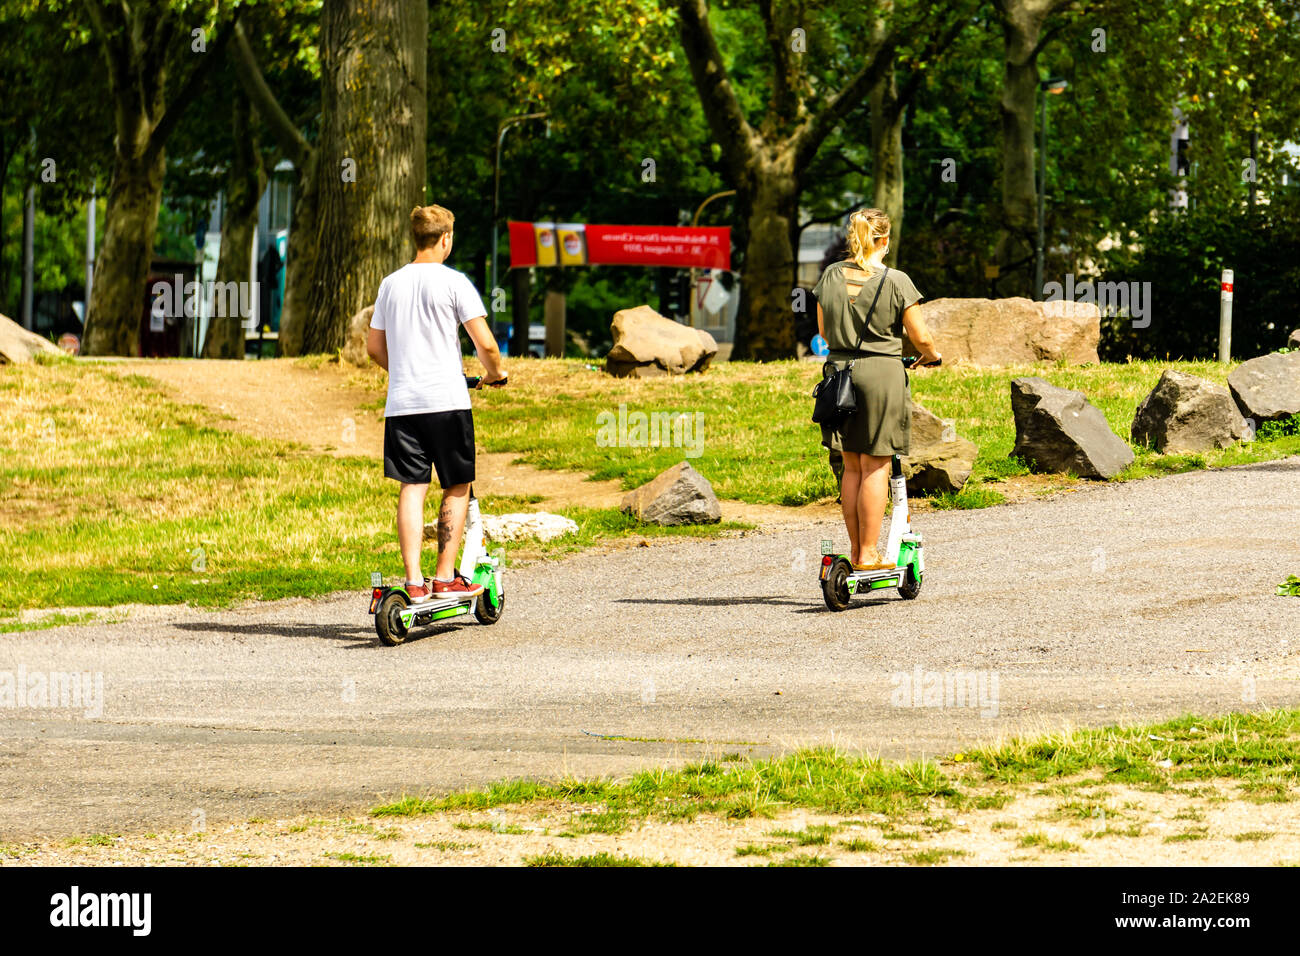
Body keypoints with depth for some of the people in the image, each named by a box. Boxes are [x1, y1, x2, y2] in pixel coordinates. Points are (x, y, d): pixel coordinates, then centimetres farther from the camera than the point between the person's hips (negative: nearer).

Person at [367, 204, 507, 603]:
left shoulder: (391, 284, 10)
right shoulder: (453, 282, -5)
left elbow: (374, 346, 18)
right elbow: (484, 343, -9)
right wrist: (495, 372, 11)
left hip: (401, 402, 4)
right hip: (447, 400, -4)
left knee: (411, 488, 2)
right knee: (457, 488, 8)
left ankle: (414, 581, -5)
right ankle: (445, 578, 6)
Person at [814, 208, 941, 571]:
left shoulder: (831, 275, 4)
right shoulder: (895, 281, -9)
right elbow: (920, 336, -6)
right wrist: (930, 355, 16)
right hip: (883, 373, -4)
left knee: (852, 466, 12)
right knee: (876, 466, 0)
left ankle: (856, 550, 16)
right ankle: (868, 554, 1)